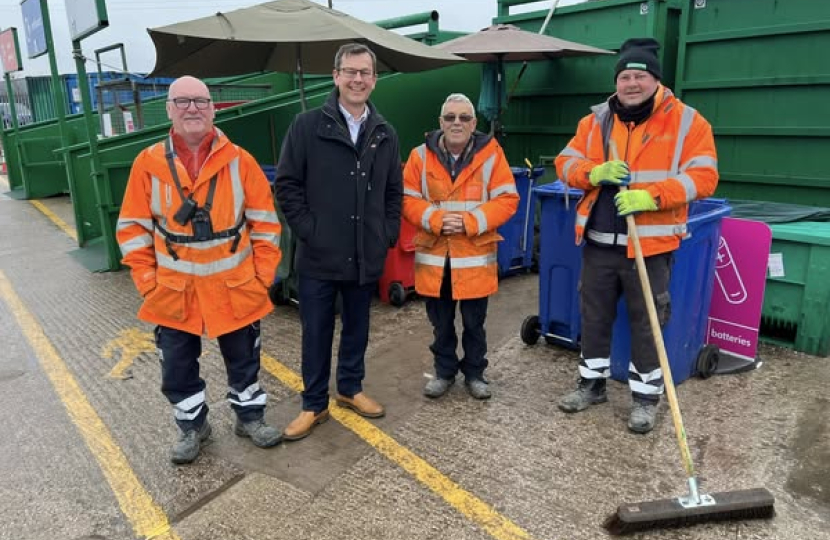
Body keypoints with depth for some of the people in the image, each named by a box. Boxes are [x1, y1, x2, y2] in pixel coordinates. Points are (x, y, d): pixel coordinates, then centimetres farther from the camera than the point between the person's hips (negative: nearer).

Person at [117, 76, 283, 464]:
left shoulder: (239, 160, -6)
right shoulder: (148, 163, -4)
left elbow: (264, 222, -2)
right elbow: (133, 226, 1)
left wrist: (262, 274, -5)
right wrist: (147, 280, -4)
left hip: (235, 287, 0)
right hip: (174, 291, 1)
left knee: (243, 358, 15)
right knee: (177, 366, 13)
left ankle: (249, 417, 37)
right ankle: (192, 426, 36)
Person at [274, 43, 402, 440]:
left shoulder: (385, 135, 8)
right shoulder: (307, 126, -4)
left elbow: (394, 192, 13)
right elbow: (287, 185, -5)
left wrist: (388, 234, 3)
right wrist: (308, 230, -10)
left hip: (367, 256, 3)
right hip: (319, 255, -3)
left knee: (357, 327, 17)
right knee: (316, 333, 7)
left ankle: (350, 389, 36)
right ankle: (314, 404, 24)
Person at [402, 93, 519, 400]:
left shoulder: (491, 154, -3)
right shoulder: (421, 156, 1)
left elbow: (507, 199, -6)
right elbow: (407, 200, -1)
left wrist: (471, 221, -18)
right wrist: (435, 219, -18)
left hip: (475, 256, -1)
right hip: (434, 255, 1)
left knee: (474, 322, 11)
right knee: (440, 322, 14)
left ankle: (474, 373, 30)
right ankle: (444, 371, 32)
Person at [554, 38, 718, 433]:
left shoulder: (686, 122, -4)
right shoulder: (596, 121, 7)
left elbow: (702, 177, -10)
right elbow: (566, 163, 6)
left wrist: (650, 196, -23)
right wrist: (595, 172, -15)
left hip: (650, 245, -3)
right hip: (598, 242, 4)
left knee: (646, 323, 7)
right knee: (594, 315, 14)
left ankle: (645, 396, 24)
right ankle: (592, 383, 32)